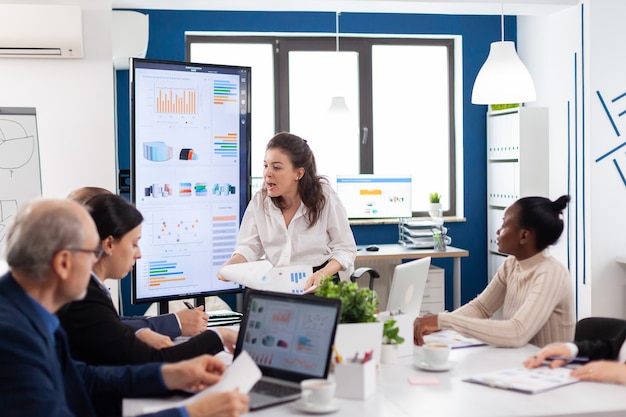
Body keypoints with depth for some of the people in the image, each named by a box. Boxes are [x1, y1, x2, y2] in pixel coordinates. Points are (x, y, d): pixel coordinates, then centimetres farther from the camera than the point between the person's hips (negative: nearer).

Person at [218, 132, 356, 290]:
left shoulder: (325, 198, -9)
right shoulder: (259, 200, 0)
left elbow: (345, 249, -6)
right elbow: (249, 246, 1)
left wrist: (323, 273, -25)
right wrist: (229, 265, -20)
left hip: (317, 285, -2)